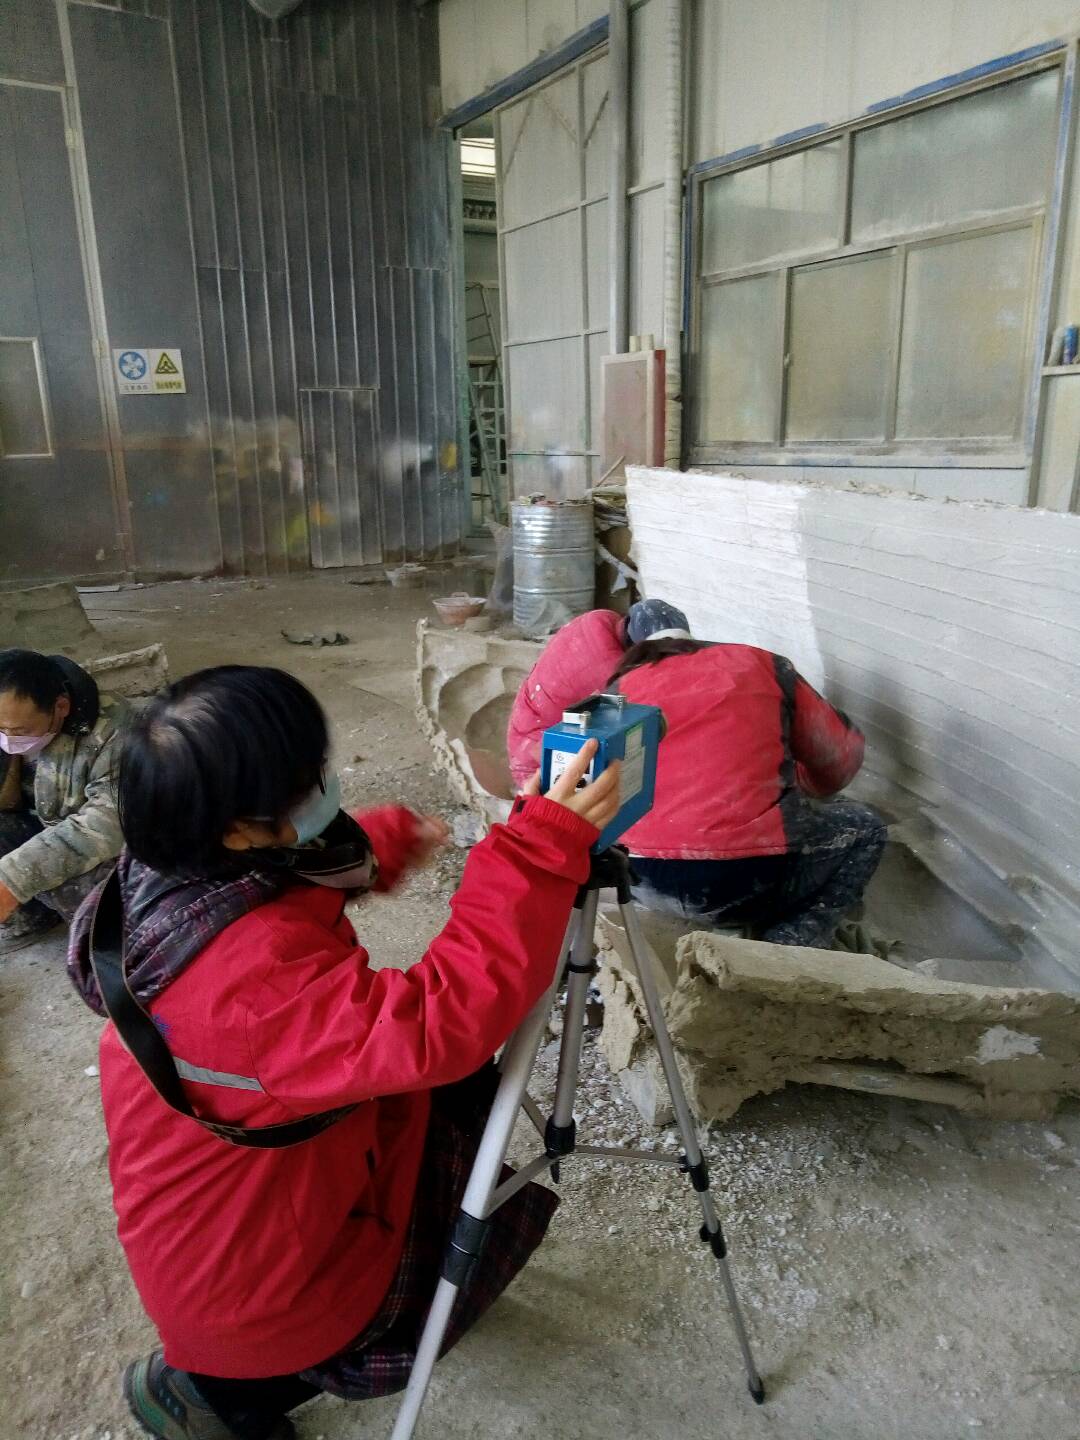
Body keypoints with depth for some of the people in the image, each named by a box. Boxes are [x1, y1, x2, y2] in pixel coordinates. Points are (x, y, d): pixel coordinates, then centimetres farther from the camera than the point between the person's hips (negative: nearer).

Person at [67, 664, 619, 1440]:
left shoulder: (176, 877, -13)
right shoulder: (253, 968, -40)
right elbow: (440, 1026, -43)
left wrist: (389, 840, 6)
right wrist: (543, 849, -43)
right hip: (249, 1281, -7)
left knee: (456, 1086, 13)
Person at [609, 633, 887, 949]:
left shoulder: (620, 689, 15)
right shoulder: (761, 664, 13)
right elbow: (842, 758, 19)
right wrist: (800, 786, 41)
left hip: (641, 879, 3)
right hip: (749, 881, -2)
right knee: (865, 826, 24)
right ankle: (789, 946, 3)